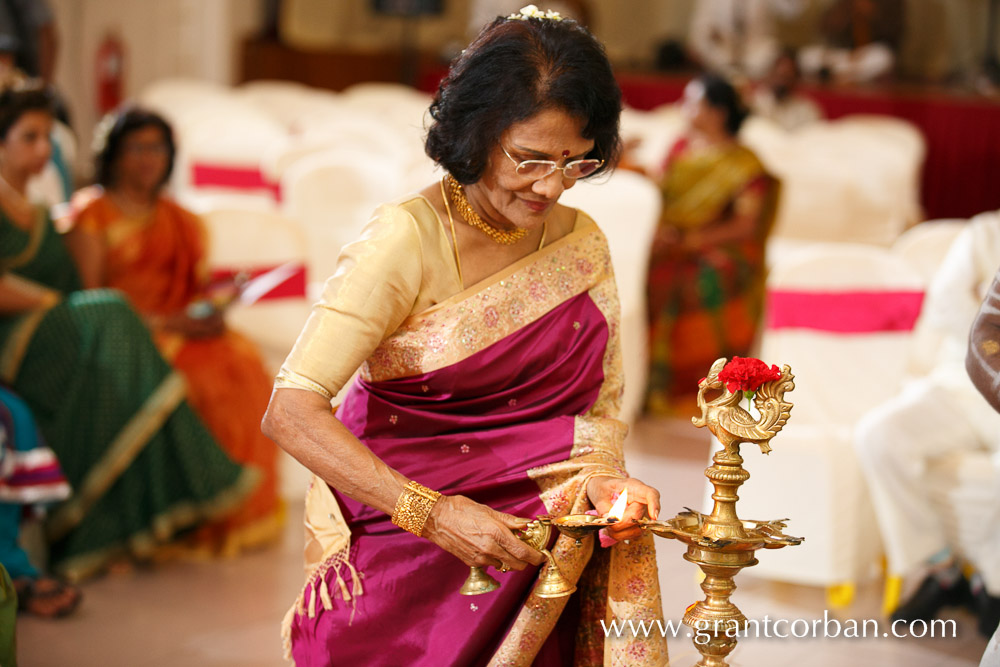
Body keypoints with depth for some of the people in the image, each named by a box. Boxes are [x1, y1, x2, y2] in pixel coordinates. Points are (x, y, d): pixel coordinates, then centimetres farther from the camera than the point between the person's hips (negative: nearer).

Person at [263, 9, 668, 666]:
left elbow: (597, 403, 7)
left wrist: (599, 473, -17)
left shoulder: (583, 245, 2)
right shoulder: (409, 236, -16)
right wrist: (434, 514, -31)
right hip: (389, 531, -5)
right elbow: (291, 412, -22)